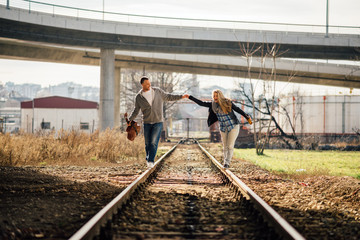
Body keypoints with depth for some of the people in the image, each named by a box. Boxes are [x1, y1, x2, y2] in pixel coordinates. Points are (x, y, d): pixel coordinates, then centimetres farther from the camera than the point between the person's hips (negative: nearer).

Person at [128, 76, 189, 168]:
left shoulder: (158, 91, 0)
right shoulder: (138, 97, -1)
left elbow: (168, 97, 12)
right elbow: (136, 110, 8)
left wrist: (181, 96, 9)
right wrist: (130, 120, -2)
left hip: (158, 122, -1)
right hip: (147, 123, 1)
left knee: (153, 142, -14)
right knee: (148, 143, 5)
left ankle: (151, 161, -15)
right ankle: (148, 159, 26)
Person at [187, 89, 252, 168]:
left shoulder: (228, 103, -14)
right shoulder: (212, 104, -3)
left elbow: (238, 109, -3)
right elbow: (201, 103, 0)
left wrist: (247, 117, 0)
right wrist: (190, 97, -4)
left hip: (233, 126, -4)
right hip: (223, 128, 4)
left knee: (230, 146, -11)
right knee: (225, 147, 8)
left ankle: (227, 162, -12)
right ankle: (225, 161, 16)